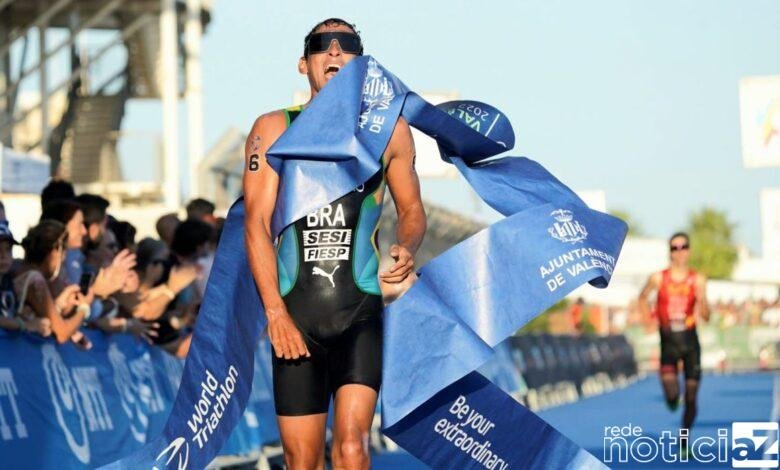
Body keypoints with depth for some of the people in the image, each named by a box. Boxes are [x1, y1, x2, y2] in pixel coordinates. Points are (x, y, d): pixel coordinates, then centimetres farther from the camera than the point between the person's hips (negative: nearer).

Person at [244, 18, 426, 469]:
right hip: (294, 316, 0)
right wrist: (275, 312, -11)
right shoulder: (273, 130, 6)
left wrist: (407, 249, -4)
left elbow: (412, 208, 20)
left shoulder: (389, 131, 10)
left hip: (360, 315, 0)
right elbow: (257, 224, 0)